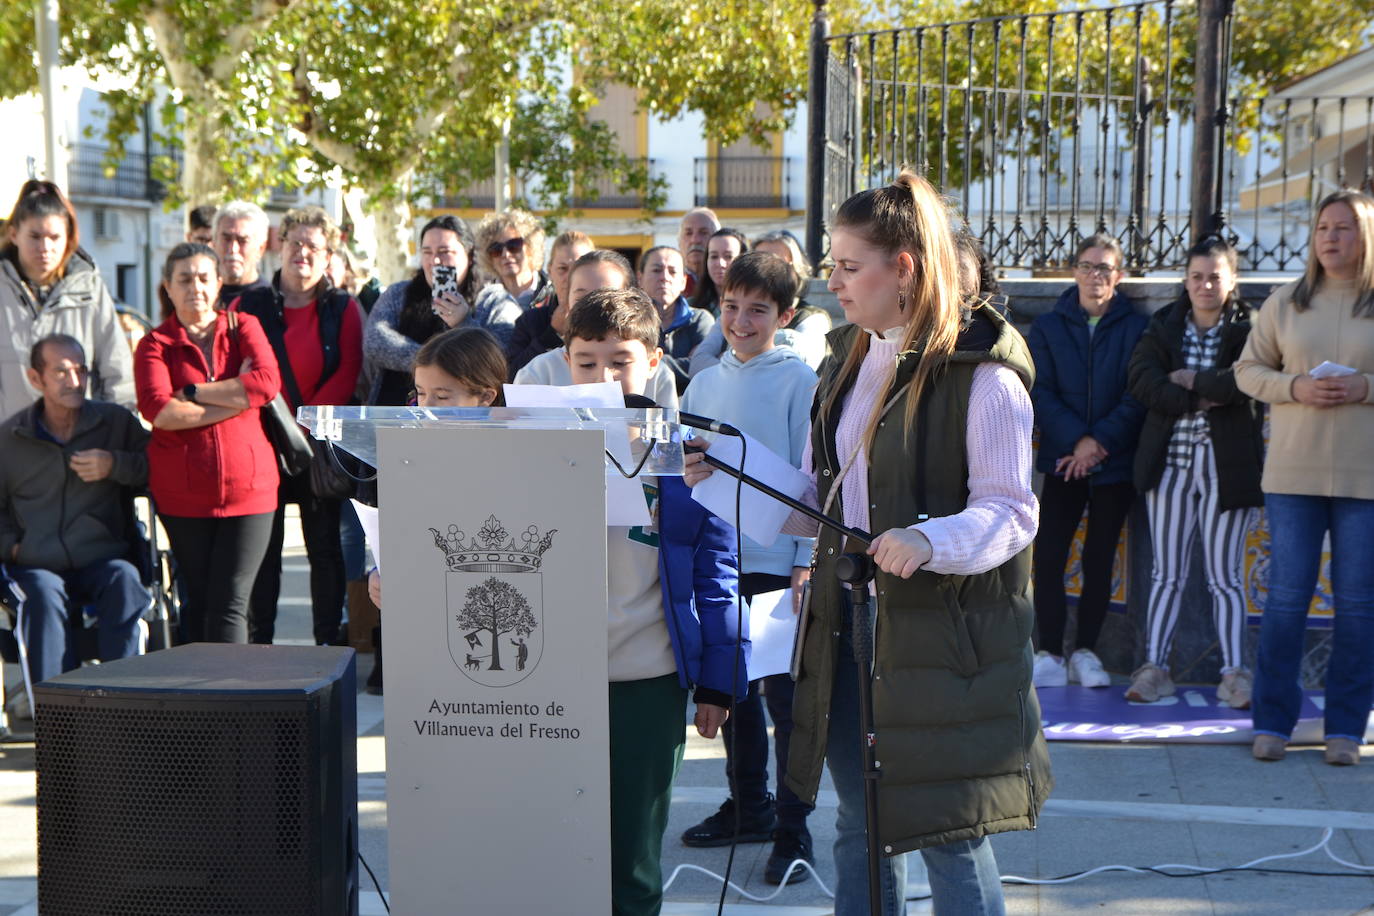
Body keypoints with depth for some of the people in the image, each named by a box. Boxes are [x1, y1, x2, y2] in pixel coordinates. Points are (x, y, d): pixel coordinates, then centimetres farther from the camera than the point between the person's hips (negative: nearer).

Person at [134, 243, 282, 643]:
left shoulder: (243, 328, 9)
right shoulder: (155, 344, 5)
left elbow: (268, 383, -10)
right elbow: (157, 411, -13)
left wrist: (192, 392, -9)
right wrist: (238, 396, -10)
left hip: (248, 486, 0)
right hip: (183, 493, 0)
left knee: (230, 601, -6)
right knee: (198, 599, 8)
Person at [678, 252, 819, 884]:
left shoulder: (799, 381, -5)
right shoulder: (704, 385, 10)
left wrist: (807, 562, -12)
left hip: (777, 562, -6)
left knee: (784, 693, -1)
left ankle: (793, 830, 7)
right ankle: (747, 807, 29)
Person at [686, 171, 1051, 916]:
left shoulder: (982, 372, -13)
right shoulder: (849, 360, 12)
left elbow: (1011, 510, -17)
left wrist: (930, 541, -34)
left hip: (942, 632, -8)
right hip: (849, 626, 8)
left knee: (946, 834, -1)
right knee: (859, 829, 17)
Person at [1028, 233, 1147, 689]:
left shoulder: (1136, 328, 2)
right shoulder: (1048, 326, 6)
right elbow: (1041, 394, -2)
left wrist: (1099, 440, -14)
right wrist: (1076, 441, -15)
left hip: (1115, 460, 0)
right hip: (1062, 460, 0)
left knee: (1099, 560, 5)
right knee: (1049, 555, -7)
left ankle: (1085, 652, 14)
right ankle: (1050, 654, -1)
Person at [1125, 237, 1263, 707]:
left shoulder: (1247, 330, 1)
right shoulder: (1163, 328, 9)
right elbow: (1143, 381, -8)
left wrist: (1191, 380, -10)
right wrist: (1207, 396, -15)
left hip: (1225, 466, -2)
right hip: (1170, 462, 3)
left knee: (1224, 577, 2)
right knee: (1166, 574, 7)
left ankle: (1235, 674, 7)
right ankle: (1154, 668, 11)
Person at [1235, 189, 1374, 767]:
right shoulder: (1286, 303, 7)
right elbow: (1248, 370, 9)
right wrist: (1295, 387, -9)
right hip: (1294, 472, 1)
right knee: (1286, 596, 3)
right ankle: (1272, 722, 11)